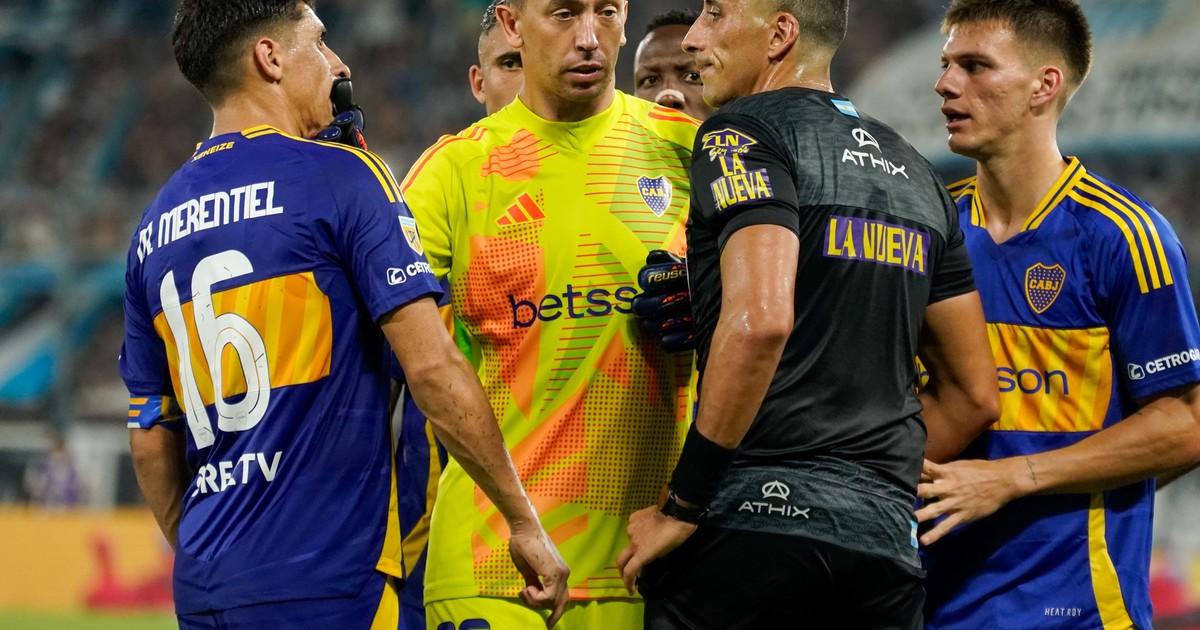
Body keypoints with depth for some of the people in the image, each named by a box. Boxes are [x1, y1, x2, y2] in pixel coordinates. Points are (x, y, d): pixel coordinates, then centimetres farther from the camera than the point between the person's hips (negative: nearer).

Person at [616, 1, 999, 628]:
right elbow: (974, 395, 21)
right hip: (885, 541, 7)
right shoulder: (913, 171, 21)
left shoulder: (742, 134, -3)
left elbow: (760, 320, -20)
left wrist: (682, 506, -14)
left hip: (756, 516, -7)